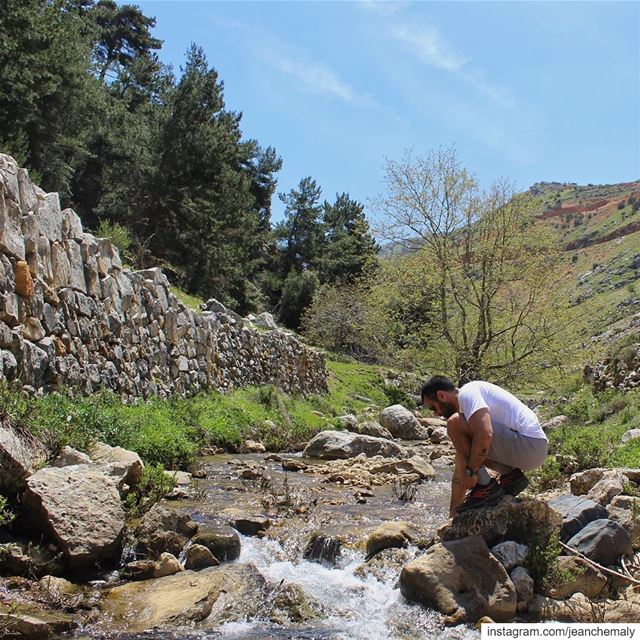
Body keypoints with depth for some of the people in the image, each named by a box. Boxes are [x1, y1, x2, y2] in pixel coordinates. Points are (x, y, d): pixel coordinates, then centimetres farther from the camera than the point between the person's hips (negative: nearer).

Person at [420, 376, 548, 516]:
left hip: (529, 444, -10)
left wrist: (470, 472, -15)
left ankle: (486, 488, -10)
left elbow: (485, 434, -28)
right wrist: (453, 512, 25)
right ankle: (510, 476, 9)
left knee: (455, 423, -16)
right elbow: (460, 469, 23)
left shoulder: (467, 393, -7)